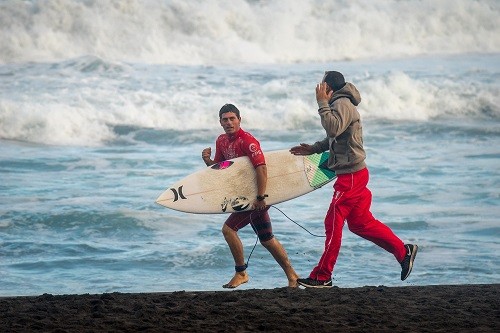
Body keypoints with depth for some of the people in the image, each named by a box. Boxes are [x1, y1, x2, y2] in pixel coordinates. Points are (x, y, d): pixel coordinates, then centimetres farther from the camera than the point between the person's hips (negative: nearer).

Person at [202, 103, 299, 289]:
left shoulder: (247, 141, -20)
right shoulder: (222, 141, 7)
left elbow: (261, 167, -27)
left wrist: (260, 197, -30)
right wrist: (208, 161, -9)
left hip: (254, 196, -9)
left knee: (229, 229, -13)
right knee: (266, 239, 13)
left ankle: (241, 273, -1)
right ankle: (291, 276, 22)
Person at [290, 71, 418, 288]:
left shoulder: (342, 105, -15)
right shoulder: (340, 104, 18)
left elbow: (333, 128, -33)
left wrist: (322, 104, -25)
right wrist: (313, 149, 18)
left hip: (350, 175, -10)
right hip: (354, 173, 10)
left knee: (333, 223, -6)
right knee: (360, 223, 14)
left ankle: (322, 277, -3)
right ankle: (403, 251, 15)